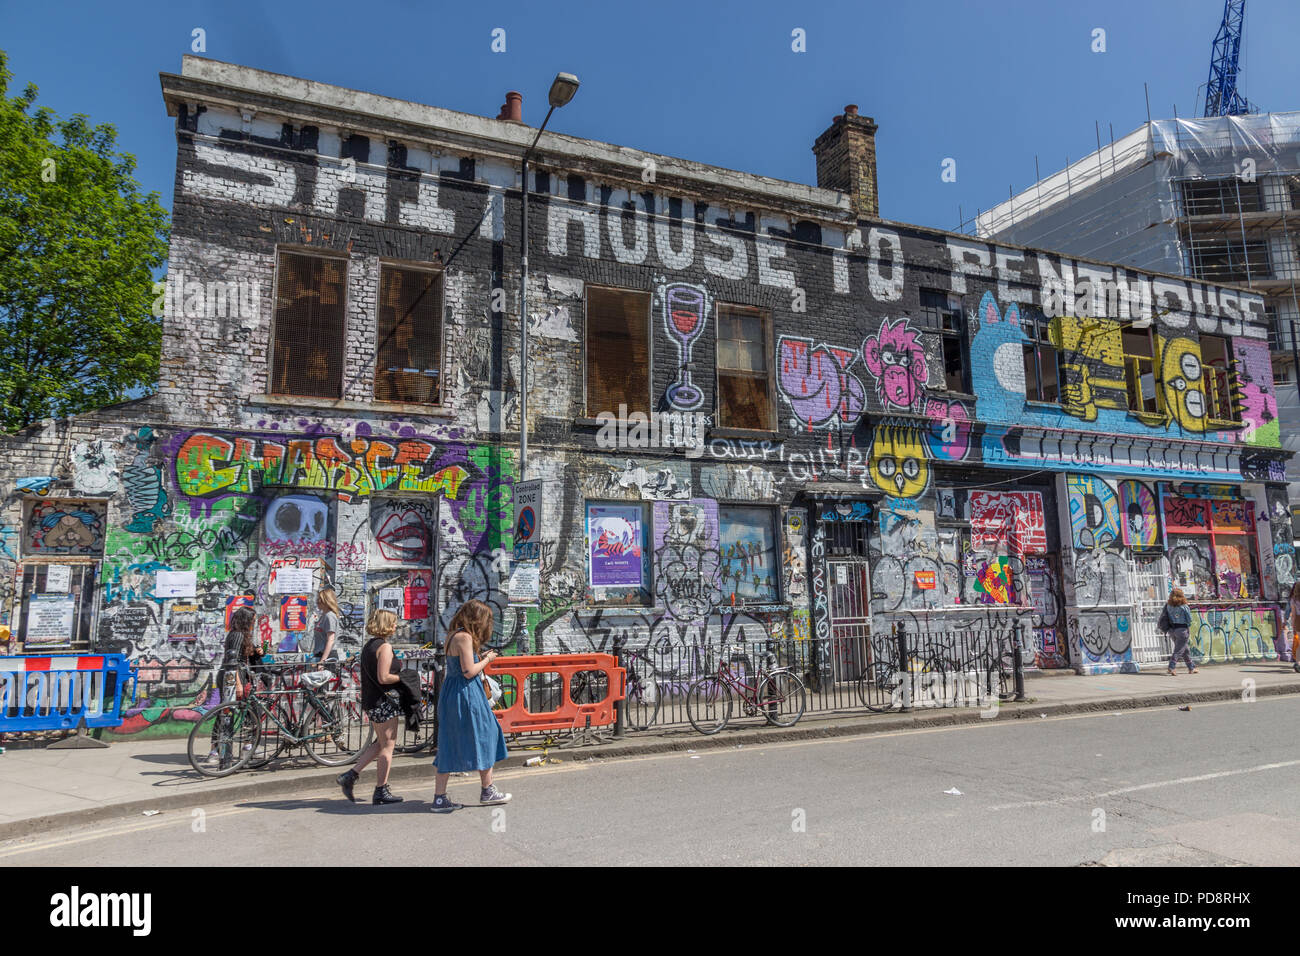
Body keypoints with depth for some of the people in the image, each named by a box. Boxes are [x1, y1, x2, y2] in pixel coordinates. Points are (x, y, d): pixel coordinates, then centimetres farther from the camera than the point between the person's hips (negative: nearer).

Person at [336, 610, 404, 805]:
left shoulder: (368, 645, 13)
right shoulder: (385, 646, -15)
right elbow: (383, 678, -21)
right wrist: (403, 677, -8)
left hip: (370, 701, 9)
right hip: (384, 701, -9)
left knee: (381, 743, 19)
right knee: (387, 746, 0)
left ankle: (350, 776, 14)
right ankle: (381, 793, 6)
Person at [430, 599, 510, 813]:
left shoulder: (452, 635, 13)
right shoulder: (464, 638, -16)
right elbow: (469, 672, -19)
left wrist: (482, 658, 12)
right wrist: (486, 660, -5)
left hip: (450, 692, 9)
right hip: (465, 694, -9)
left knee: (449, 746, 10)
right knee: (483, 737, 6)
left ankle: (439, 798, 11)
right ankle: (488, 791, 17)